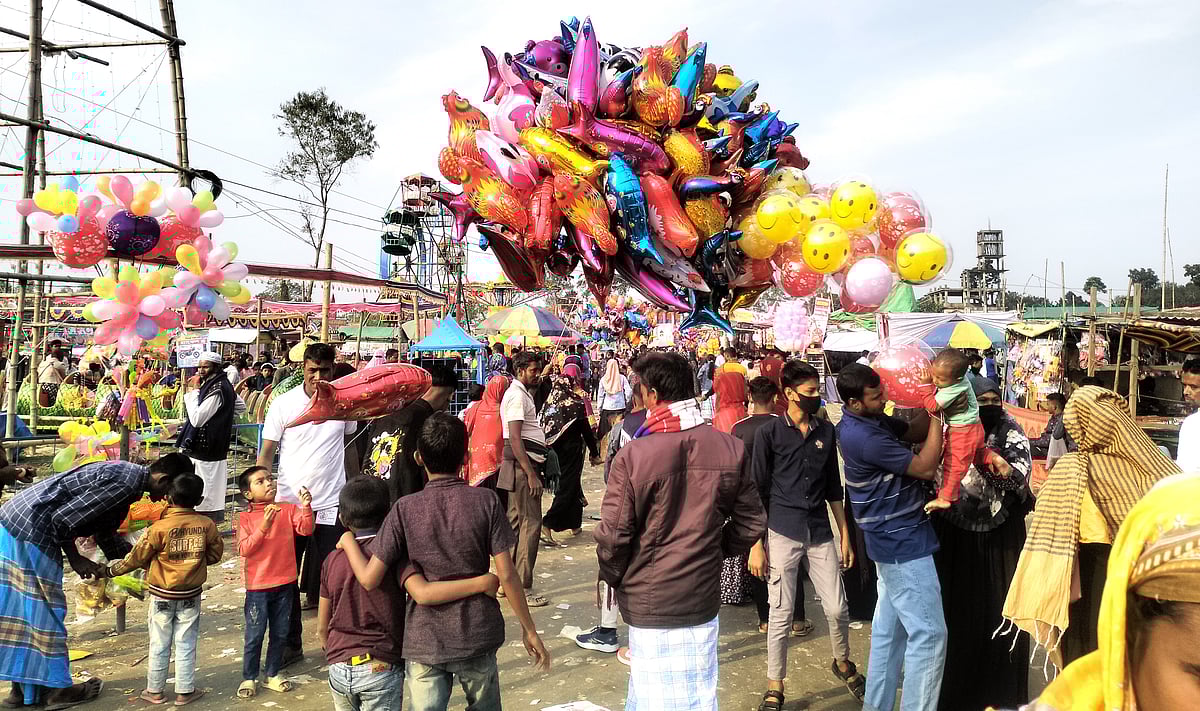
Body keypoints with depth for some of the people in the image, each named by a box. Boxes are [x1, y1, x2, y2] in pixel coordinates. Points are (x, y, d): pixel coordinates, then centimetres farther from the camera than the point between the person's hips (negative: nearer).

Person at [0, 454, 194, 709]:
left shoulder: (128, 475, 11)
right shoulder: (125, 482, -21)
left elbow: (106, 534, 20)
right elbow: (63, 519, -23)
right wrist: (75, 559, -8)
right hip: (31, 531, -10)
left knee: (27, 608, 15)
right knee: (44, 609, 2)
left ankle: (25, 688, 25)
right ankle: (54, 687, 15)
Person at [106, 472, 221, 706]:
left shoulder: (159, 527, -17)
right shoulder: (207, 525, -11)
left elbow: (137, 558, -6)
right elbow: (215, 555, 0)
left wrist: (111, 570, 11)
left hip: (162, 595, -1)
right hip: (190, 595, 1)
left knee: (159, 646, 13)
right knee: (186, 645, 10)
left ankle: (155, 691, 25)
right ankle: (184, 692, 16)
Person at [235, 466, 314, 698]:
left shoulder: (288, 509, -1)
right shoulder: (245, 518, -6)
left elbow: (306, 529, -13)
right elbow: (243, 549, -15)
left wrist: (306, 507, -30)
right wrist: (263, 527, -27)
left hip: (285, 583, 3)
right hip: (258, 586, -2)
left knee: (280, 634, 14)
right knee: (254, 636, 5)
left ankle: (273, 674, 30)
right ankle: (249, 678, 23)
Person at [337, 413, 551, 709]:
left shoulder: (404, 510, -10)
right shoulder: (486, 502, -10)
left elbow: (369, 579, -9)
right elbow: (506, 576, -11)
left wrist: (348, 540, 10)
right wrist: (529, 629, 1)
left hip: (424, 642, -1)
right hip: (477, 637, 1)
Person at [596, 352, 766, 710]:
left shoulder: (633, 455, -18)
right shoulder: (730, 449, -6)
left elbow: (612, 536, -13)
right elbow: (752, 522, 2)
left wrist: (611, 576, 6)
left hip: (649, 602, -4)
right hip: (703, 597, 4)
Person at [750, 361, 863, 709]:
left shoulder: (826, 431, 7)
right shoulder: (769, 432, -5)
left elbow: (833, 488, 14)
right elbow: (757, 492, -4)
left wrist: (845, 535, 12)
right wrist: (756, 544, -7)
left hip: (820, 533, 4)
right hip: (782, 533, -4)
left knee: (837, 609, 8)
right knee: (781, 615, 3)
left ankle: (843, 662, 37)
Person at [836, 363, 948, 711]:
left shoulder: (870, 419, 4)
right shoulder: (864, 437, -25)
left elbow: (913, 432, 13)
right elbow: (925, 467, -19)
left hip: (892, 538, 10)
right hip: (903, 542, -10)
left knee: (889, 628, 17)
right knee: (929, 633, -4)